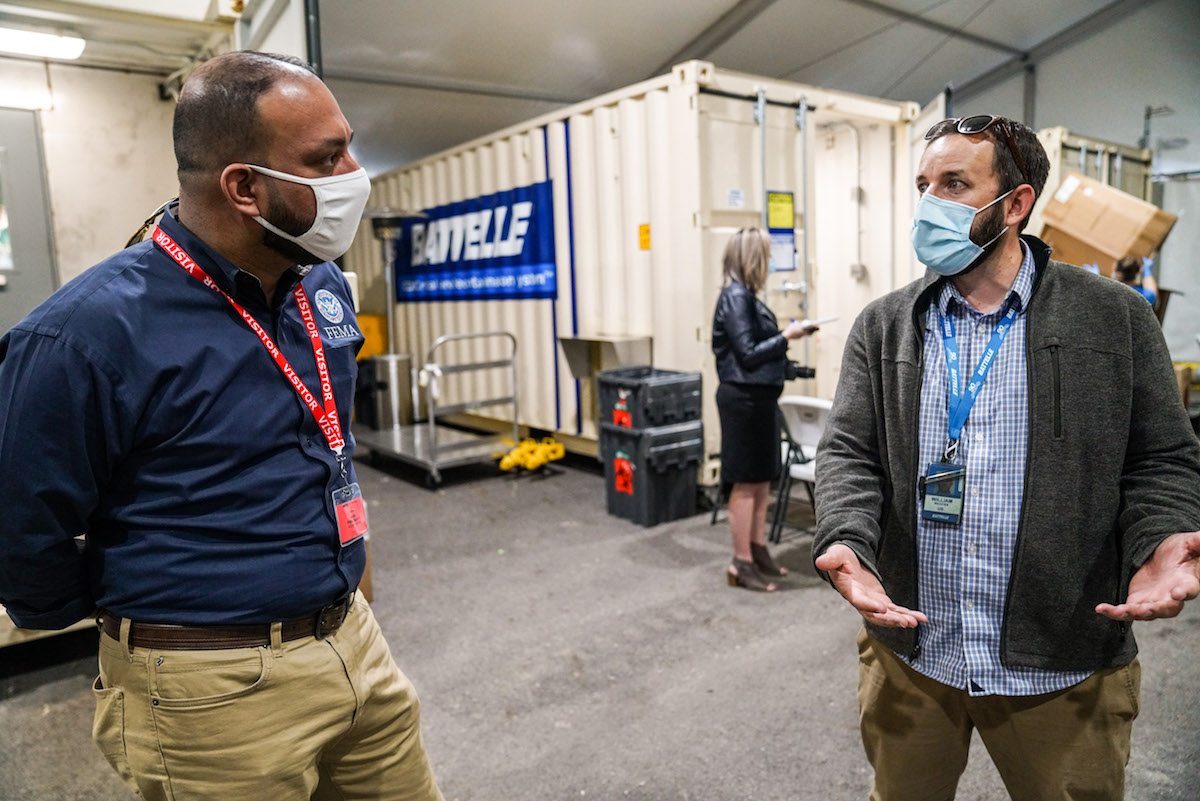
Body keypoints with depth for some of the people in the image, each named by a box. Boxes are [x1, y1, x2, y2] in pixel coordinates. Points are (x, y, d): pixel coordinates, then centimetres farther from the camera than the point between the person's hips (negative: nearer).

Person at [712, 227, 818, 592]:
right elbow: (748, 354, -19)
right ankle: (741, 563, 8)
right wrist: (787, 336, -14)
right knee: (746, 483, -2)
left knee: (762, 480, 16)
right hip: (744, 399, -10)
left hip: (758, 397, 10)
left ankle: (758, 551, 28)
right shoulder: (735, 297, -16)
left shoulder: (745, 296, 12)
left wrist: (786, 335, 7)